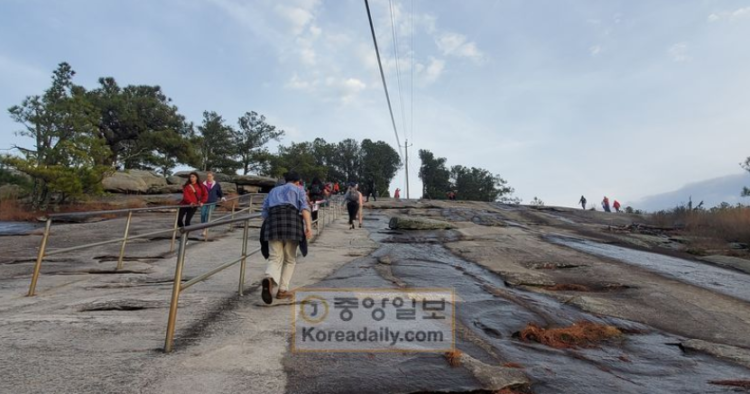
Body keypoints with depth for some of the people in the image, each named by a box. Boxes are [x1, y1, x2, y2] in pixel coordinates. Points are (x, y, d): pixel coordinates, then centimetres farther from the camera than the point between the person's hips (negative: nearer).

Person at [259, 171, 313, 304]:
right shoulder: (298, 189, 18)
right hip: (291, 220, -3)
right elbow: (304, 207, -2)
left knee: (275, 258, -2)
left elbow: (264, 212, 22)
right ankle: (282, 290, 8)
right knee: (290, 259, 12)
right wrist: (308, 226, -12)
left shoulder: (273, 191, 31)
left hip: (273, 221, 3)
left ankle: (269, 279, -33)